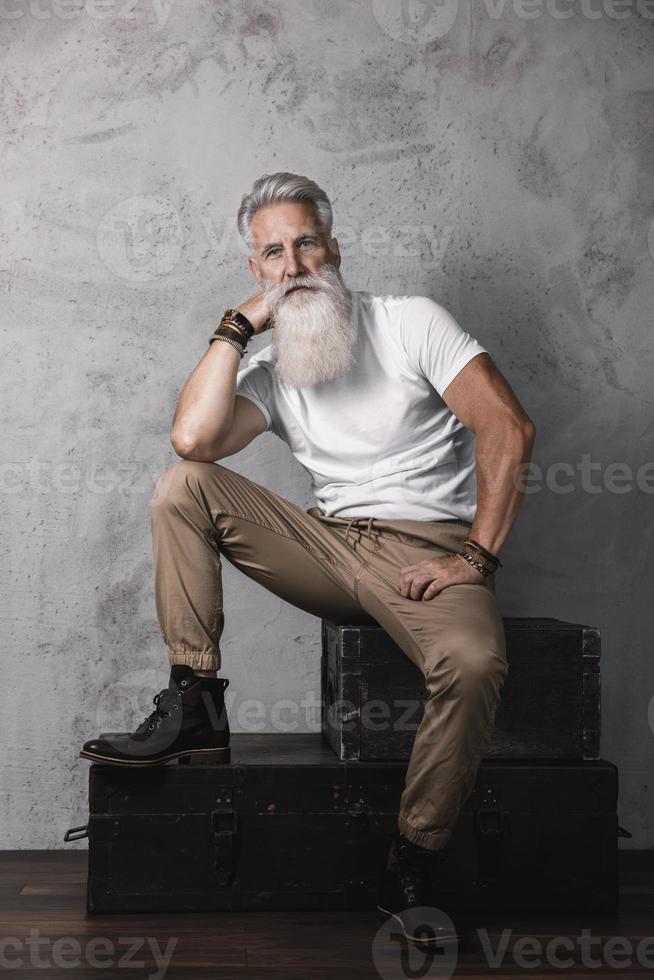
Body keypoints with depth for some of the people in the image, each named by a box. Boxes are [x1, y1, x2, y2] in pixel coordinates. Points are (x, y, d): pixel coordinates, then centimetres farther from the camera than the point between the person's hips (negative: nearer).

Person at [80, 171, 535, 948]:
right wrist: (239, 325, -2)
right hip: (330, 544, 4)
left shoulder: (411, 322, 1)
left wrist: (477, 557, -15)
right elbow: (193, 438, -10)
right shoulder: (270, 373, 12)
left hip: (424, 551, -4)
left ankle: (413, 872, -16)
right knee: (182, 484, -11)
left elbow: (508, 427, -8)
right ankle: (194, 708, -12)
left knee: (472, 662, -36)